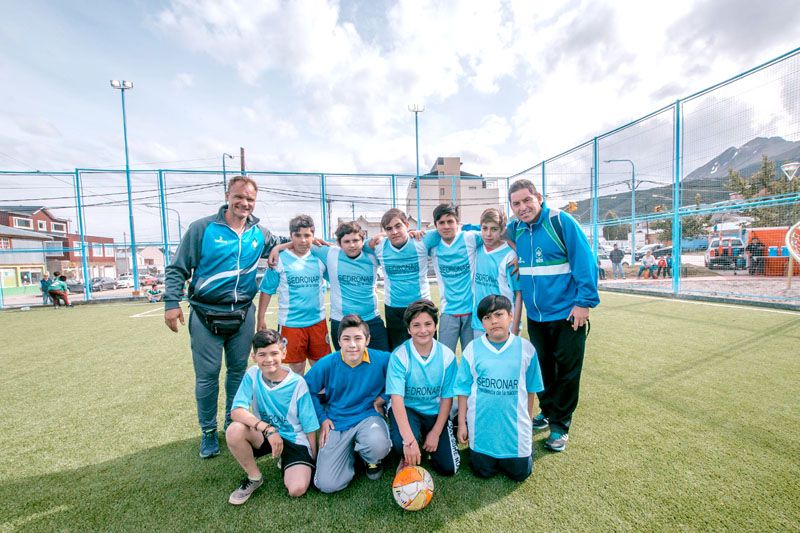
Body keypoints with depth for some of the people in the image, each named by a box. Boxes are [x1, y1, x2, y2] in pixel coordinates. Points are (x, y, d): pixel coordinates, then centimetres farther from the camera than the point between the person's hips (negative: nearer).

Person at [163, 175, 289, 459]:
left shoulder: (259, 234, 4)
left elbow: (280, 243, 24)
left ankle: (234, 423, 34)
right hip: (205, 315, -3)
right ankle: (208, 431, 26)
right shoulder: (201, 228, -5)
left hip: (243, 314, 3)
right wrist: (172, 302, -9)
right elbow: (178, 268, -1)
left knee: (239, 371, 13)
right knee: (207, 375, 4)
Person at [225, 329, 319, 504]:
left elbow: (310, 426, -9)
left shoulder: (297, 384, -17)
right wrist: (267, 428, -33)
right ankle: (254, 477, 0)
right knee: (234, 431, -27)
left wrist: (314, 461, -5)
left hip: (295, 439, -3)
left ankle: (284, 462, 12)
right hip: (263, 436, 3)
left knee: (297, 489, -23)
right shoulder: (252, 375, -11)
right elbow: (236, 411, -22)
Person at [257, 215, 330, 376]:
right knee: (296, 368, 12)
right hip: (290, 323, -2)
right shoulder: (280, 260, -6)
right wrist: (261, 319, -2)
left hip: (318, 321, 2)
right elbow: (267, 291, -3)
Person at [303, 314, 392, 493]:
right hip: (336, 423, 1)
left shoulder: (382, 360, -15)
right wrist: (322, 418, -2)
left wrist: (383, 397, -7)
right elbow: (308, 390, 3)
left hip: (368, 417, -1)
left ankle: (372, 460, 6)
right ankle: (350, 453, 23)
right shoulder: (327, 363, -12)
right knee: (326, 484, -10)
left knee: (379, 446, -34)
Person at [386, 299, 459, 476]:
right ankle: (407, 458, 7)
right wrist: (409, 440, -36)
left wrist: (435, 433, -10)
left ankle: (428, 439, 25)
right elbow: (397, 398, -25)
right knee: (402, 442, -32)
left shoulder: (447, 356, -13)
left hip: (436, 412, 2)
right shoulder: (399, 356, -20)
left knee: (448, 468, -6)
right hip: (406, 409, -2)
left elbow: (447, 398, -5)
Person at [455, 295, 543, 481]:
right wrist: (462, 423, 0)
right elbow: (463, 389, -3)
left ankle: (526, 449, 42)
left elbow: (530, 389, 3)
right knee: (483, 472, 12)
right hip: (481, 425, 0)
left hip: (515, 425, 1)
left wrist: (528, 420, 9)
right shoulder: (472, 349, -10)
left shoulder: (526, 348, -8)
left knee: (520, 473, 13)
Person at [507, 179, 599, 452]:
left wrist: (584, 302, -17)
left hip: (567, 314, -5)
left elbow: (585, 261, -14)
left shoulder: (560, 221, -13)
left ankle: (560, 426, 24)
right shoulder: (515, 229, 4)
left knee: (566, 371, 8)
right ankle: (547, 411, 39)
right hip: (535, 316, 5)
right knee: (543, 367, 18)